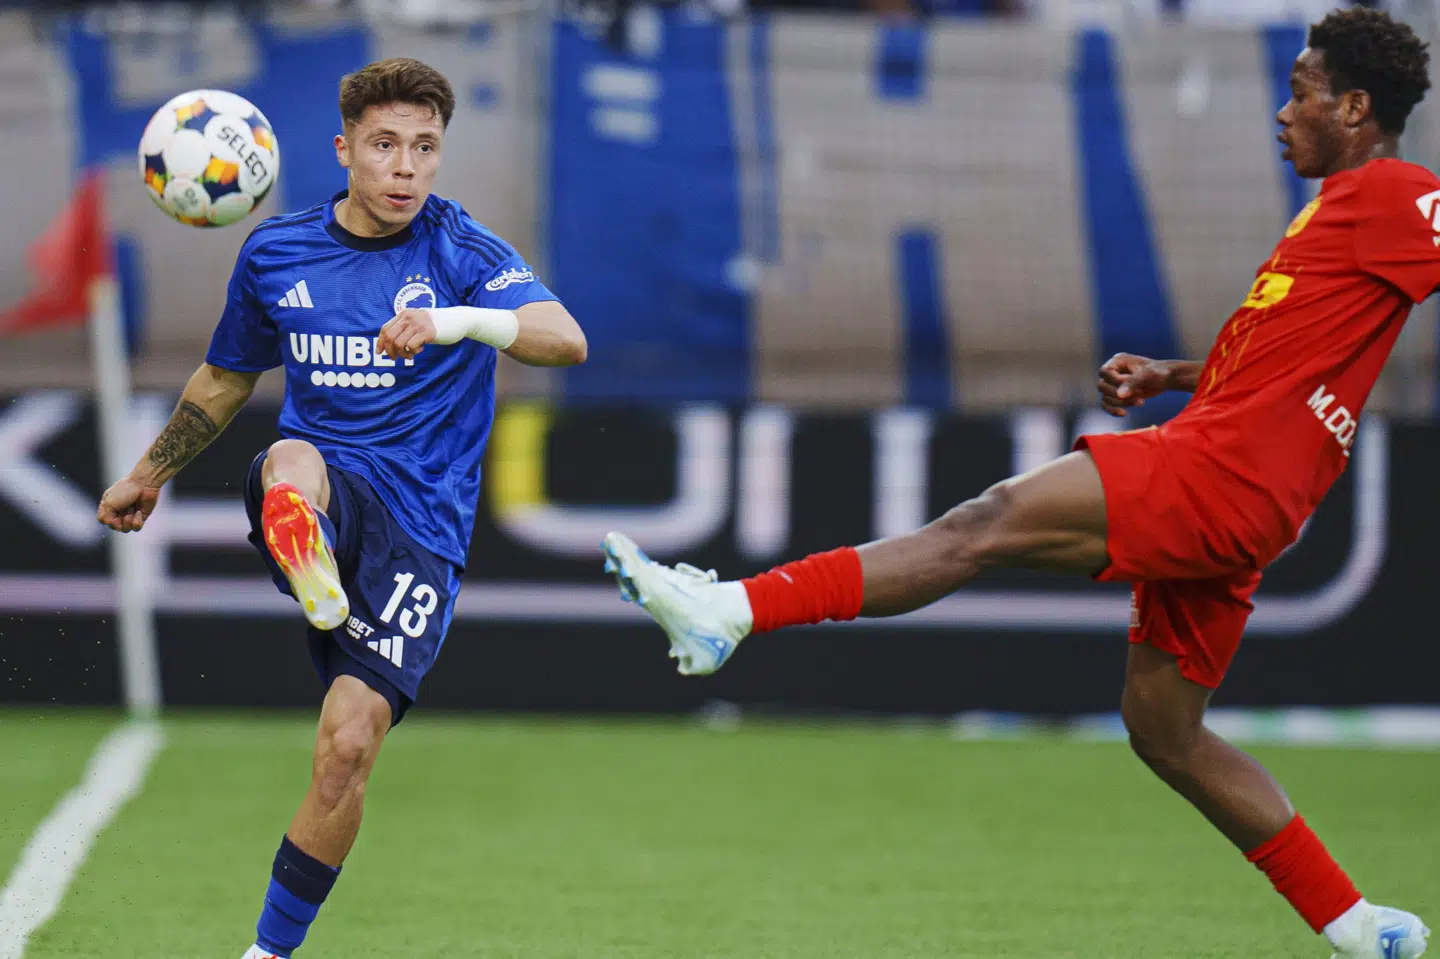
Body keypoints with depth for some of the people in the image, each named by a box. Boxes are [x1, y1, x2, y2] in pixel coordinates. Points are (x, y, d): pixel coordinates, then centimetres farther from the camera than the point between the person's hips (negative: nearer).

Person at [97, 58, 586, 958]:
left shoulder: (462, 251, -3)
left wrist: (458, 320, -39)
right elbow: (228, 377, 27)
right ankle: (314, 580, -70)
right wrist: (151, 474, 38)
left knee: (348, 746, -14)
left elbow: (568, 338, -21)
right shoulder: (277, 254, 8)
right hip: (321, 493, 2)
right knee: (293, 462, -36)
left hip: (421, 526, -2)